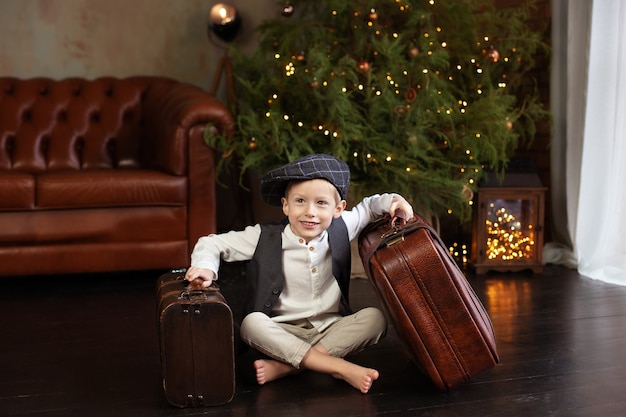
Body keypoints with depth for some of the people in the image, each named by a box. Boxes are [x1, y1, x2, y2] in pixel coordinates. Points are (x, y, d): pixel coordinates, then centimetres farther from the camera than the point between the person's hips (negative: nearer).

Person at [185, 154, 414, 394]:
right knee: (251, 323, -31)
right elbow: (212, 244, -1)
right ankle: (341, 368, -32)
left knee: (375, 318, -23)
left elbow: (366, 208, 18)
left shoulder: (340, 229, -1)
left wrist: (390, 202, -1)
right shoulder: (265, 238, -8)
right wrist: (206, 266, -21)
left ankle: (284, 367, -28)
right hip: (283, 333, -2)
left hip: (333, 329, 2)